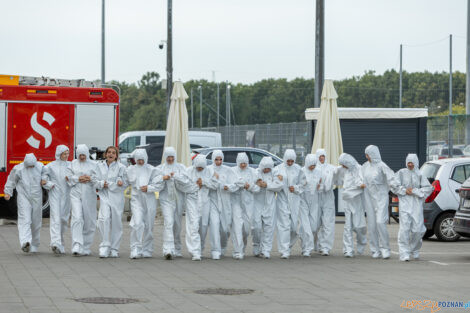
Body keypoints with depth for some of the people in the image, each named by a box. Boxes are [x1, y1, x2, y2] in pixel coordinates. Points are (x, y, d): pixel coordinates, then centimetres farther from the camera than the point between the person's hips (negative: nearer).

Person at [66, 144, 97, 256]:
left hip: (89, 195, 1)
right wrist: (78, 179, -9)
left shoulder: (93, 165, 7)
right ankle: (77, 246, -22)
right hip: (76, 194, -1)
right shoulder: (73, 164, 10)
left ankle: (86, 247, 16)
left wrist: (90, 179, -13)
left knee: (89, 221, 4)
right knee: (77, 218, -15)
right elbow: (67, 177, 2)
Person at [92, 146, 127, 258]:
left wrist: (108, 184, -9)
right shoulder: (100, 166, 9)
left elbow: (123, 183, -5)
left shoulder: (121, 167, 1)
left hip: (117, 197, 0)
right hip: (104, 196, 1)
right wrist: (102, 184, -14)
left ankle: (114, 249, 14)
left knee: (116, 222, 3)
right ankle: (105, 247, -15)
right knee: (104, 218, -19)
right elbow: (94, 180, 4)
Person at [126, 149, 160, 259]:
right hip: (136, 199, 0)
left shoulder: (152, 170, 3)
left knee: (148, 226, 5)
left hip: (149, 200, 0)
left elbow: (158, 185, -2)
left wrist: (148, 188, -14)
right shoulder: (130, 170, 8)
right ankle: (135, 250, -16)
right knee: (137, 223, -17)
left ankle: (147, 250, 16)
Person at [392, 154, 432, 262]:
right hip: (404, 203, -1)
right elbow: (395, 186, 2)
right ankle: (404, 254, -11)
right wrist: (405, 191, -11)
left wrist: (414, 191, -10)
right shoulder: (401, 173, 7)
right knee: (405, 228, -12)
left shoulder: (420, 175, 6)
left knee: (418, 229, -4)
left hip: (416, 204, 1)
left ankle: (414, 249, 24)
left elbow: (429, 188, -2)